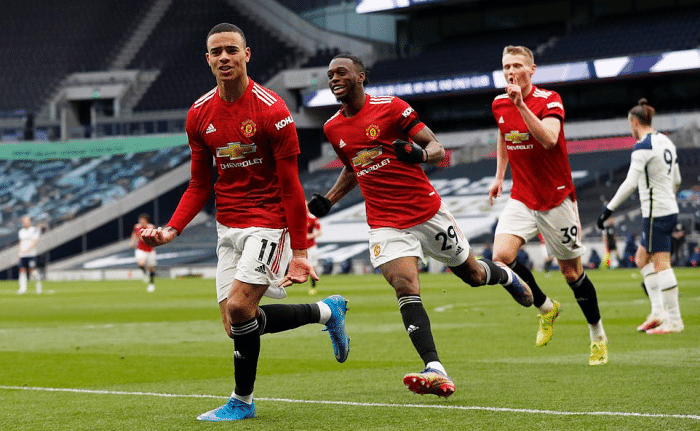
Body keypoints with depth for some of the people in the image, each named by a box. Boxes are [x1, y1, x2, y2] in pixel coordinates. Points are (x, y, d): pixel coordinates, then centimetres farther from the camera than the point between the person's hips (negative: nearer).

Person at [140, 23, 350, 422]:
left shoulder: (272, 111, -14)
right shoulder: (199, 115, 4)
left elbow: (290, 186, -12)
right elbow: (200, 186, 12)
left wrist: (299, 251, -14)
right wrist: (172, 229, -3)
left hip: (269, 221, -6)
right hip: (229, 225, 7)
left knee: (239, 307, -18)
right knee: (235, 322, 2)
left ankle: (243, 401, 4)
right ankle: (326, 311, 23)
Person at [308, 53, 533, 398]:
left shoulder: (390, 107, -8)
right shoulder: (333, 128, 7)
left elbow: (437, 147, -7)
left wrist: (420, 153, -29)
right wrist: (328, 200, 12)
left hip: (426, 211, -2)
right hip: (385, 223, 2)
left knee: (473, 274, 12)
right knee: (404, 287, -20)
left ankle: (506, 276, 51)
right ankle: (435, 372, -27)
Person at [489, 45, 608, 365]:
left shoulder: (549, 100, -13)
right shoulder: (499, 104, 3)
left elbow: (549, 139, -31)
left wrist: (521, 104, -36)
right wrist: (499, 177, 20)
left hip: (556, 199, -4)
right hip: (521, 198, 4)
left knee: (571, 272, 2)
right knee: (501, 256, -18)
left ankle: (598, 336, 22)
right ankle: (546, 308, 7)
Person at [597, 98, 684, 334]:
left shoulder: (643, 147, -15)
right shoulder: (666, 142, 12)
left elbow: (630, 183, -22)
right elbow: (676, 180, 19)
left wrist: (609, 208, -19)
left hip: (655, 212, -9)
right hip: (670, 209, 9)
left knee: (661, 264, -6)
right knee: (642, 259, 16)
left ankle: (674, 321, -6)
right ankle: (658, 312, 9)